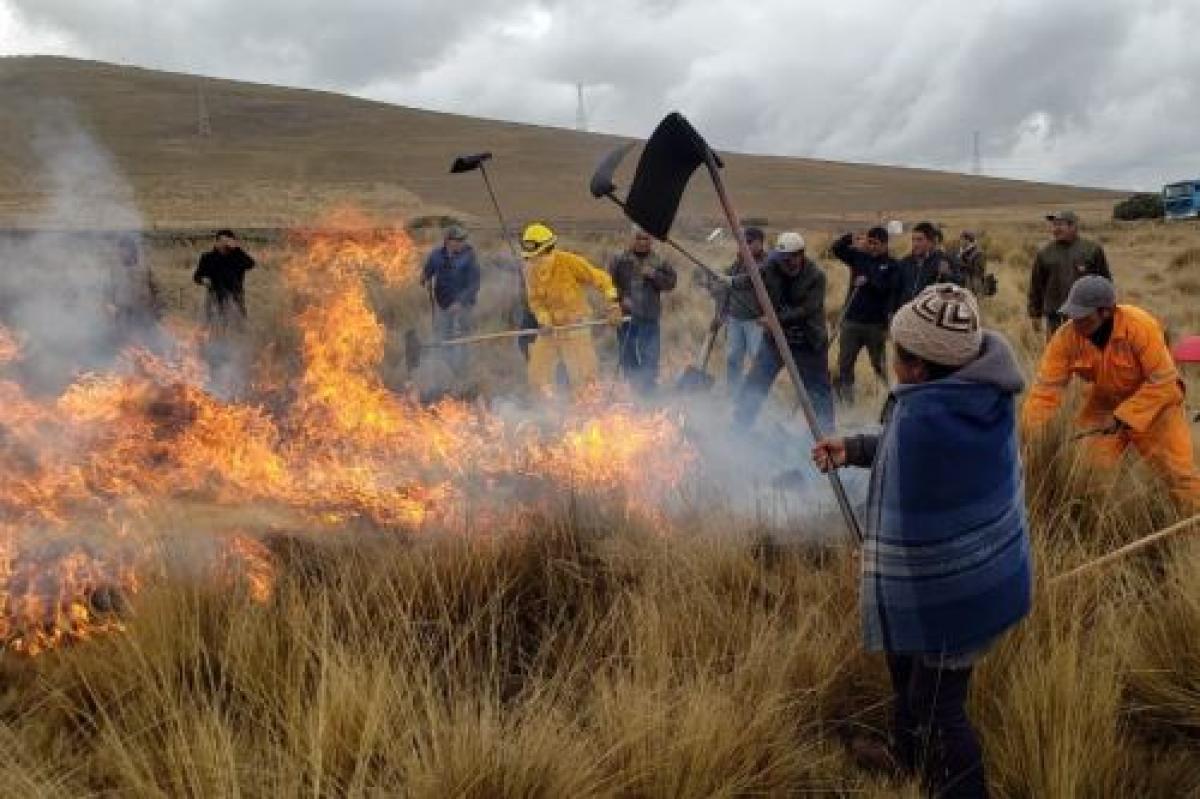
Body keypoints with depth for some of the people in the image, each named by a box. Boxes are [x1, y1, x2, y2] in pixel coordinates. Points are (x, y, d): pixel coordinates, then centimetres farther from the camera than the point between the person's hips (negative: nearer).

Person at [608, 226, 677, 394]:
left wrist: (654, 275, -12)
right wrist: (620, 298, -12)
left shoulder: (660, 262, 7)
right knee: (627, 355, 8)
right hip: (626, 316, 0)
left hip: (649, 317, 0)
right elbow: (609, 282, 1)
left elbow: (671, 282, 3)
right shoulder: (620, 260, 3)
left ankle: (648, 389, 5)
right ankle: (632, 386, 22)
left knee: (650, 356, -3)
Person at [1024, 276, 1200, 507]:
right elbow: (1047, 387, -19)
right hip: (1104, 405, 3)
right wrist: (1027, 432, -27)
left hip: (1156, 402, -3)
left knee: (1181, 474, 1)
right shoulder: (1067, 337, -21)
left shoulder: (1141, 327, -31)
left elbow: (1163, 383, -27)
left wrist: (1124, 417, -29)